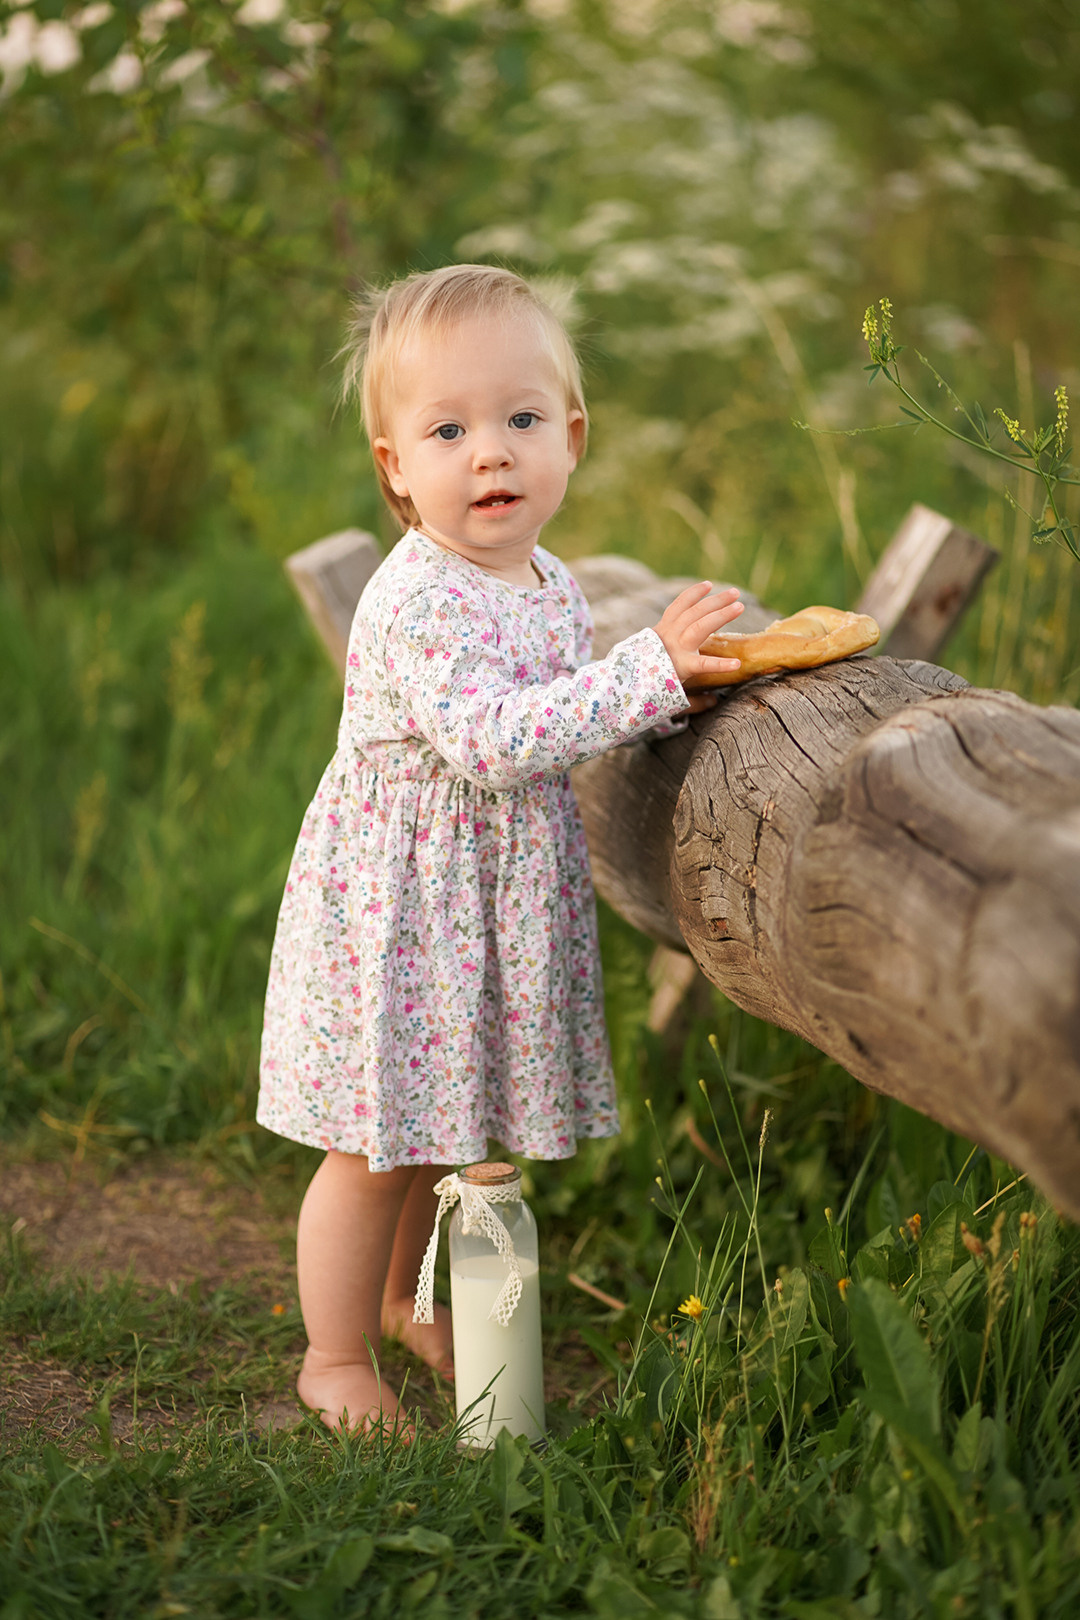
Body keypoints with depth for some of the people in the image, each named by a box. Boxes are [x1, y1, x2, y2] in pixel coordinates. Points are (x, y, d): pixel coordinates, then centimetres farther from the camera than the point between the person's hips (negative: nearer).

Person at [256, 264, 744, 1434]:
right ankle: (335, 1353, 23)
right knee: (377, 1144, 4)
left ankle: (403, 1297, 45)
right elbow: (495, 739, -35)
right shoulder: (416, 603, -24)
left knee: (443, 1119, 22)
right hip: (395, 901, -8)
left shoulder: (552, 584, 4)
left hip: (500, 903, 8)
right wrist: (650, 669, -36)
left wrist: (671, 694, 7)